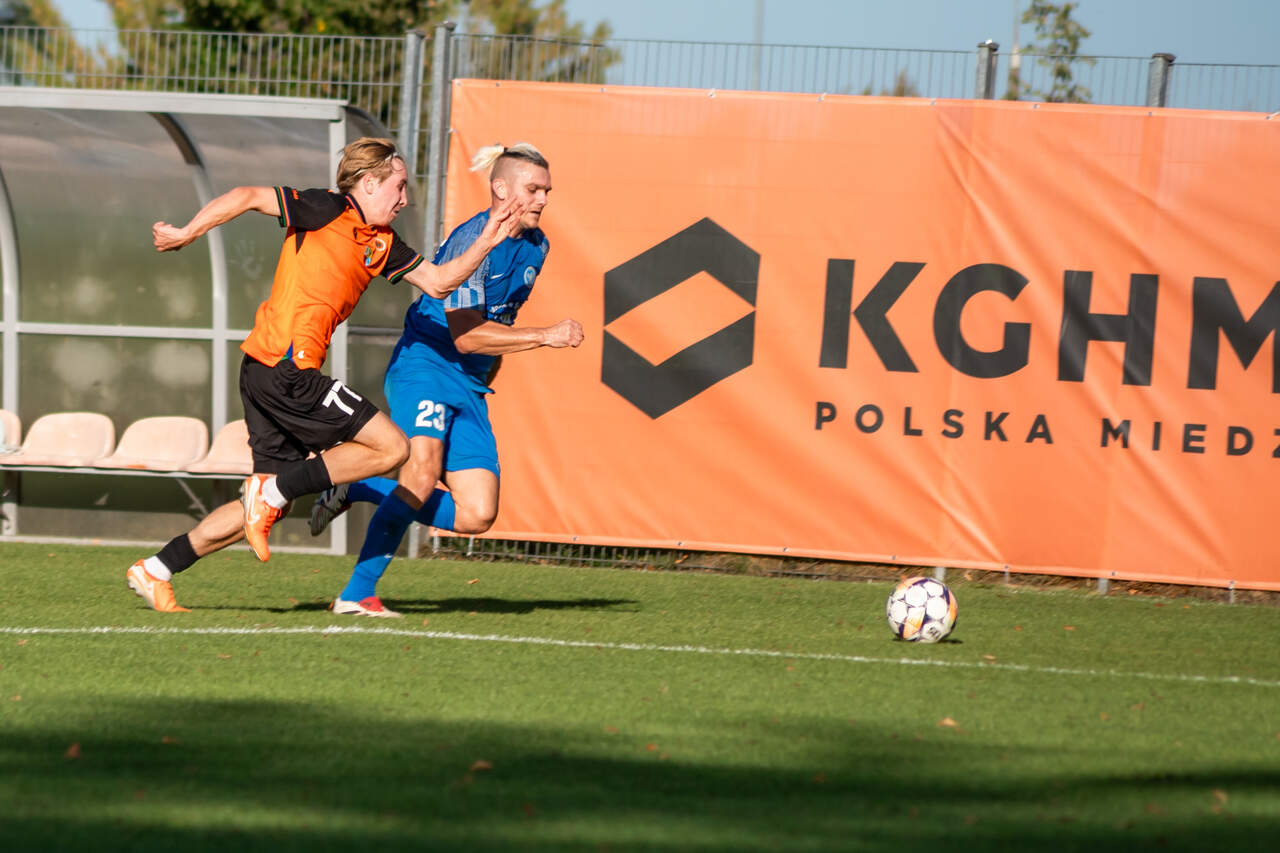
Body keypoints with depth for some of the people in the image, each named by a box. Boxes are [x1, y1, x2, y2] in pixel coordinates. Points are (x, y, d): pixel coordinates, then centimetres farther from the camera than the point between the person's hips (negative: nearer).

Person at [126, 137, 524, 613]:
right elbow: (249, 197, -9)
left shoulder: (381, 243, 18)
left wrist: (486, 243, 10)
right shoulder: (327, 211, -6)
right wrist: (186, 234, -9)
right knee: (390, 446, -9)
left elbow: (437, 282, 21)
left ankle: (155, 571, 13)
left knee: (268, 509, 11)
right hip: (285, 369, -9)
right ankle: (272, 488, -11)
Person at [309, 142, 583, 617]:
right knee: (423, 474, -31)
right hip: (424, 365, -8)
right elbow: (466, 333, -23)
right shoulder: (471, 241, -17)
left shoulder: (534, 246, 10)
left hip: (470, 389, 8)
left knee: (477, 515, -2)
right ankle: (357, 594, -25)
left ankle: (357, 491, 15)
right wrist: (546, 336, -25)